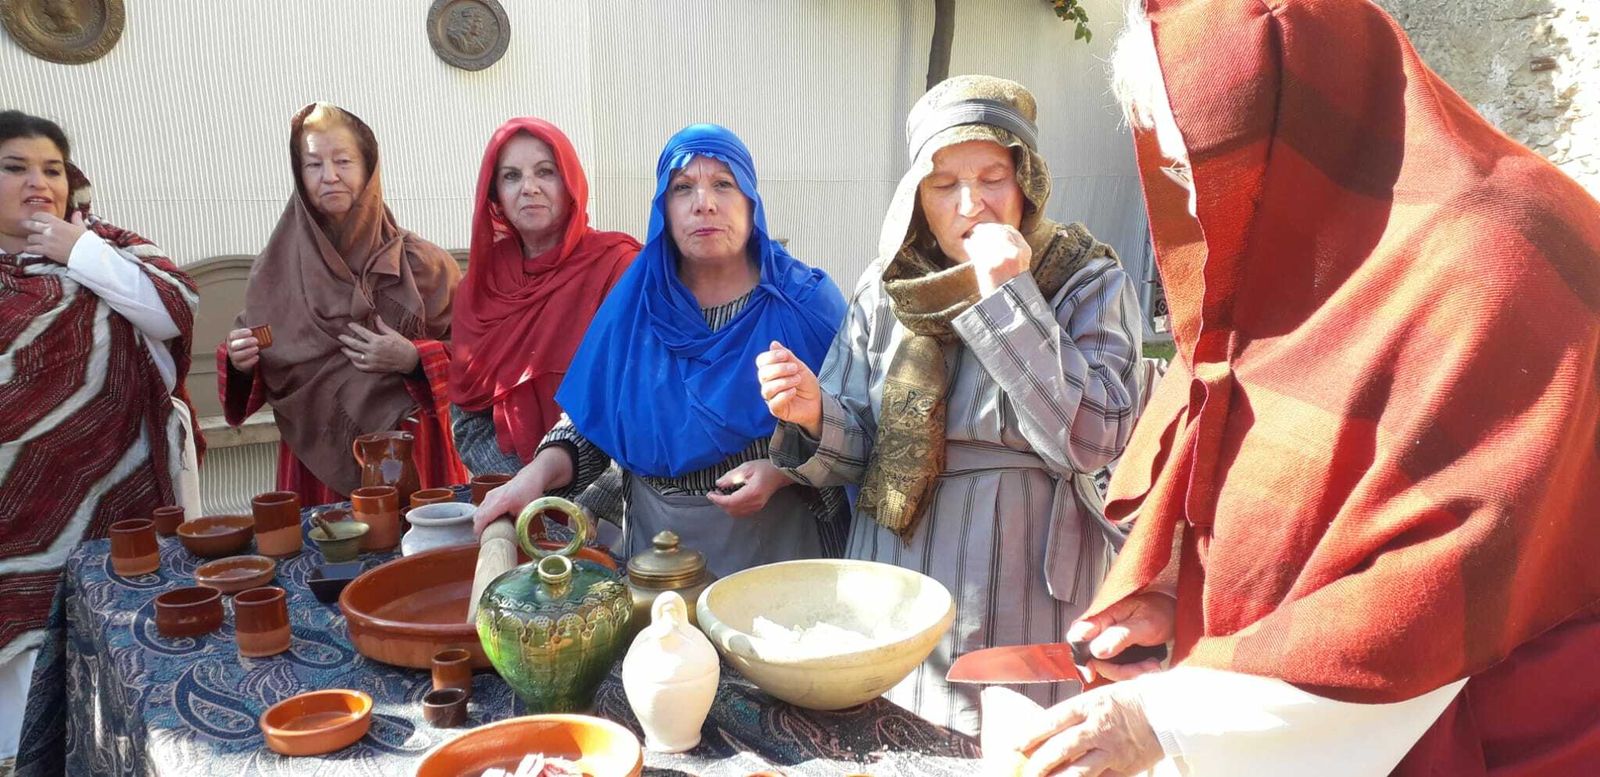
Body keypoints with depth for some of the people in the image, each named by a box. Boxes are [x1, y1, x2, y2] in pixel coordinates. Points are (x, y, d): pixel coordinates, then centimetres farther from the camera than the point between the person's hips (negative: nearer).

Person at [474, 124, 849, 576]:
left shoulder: (807, 300, -8)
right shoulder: (634, 303, -1)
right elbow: (590, 419, 2)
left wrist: (782, 471, -23)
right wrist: (539, 472, -16)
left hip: (779, 545, -2)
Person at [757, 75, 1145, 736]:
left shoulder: (1090, 284, -6)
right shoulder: (887, 287, 2)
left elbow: (1092, 443, -20)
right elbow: (857, 450, 4)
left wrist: (1009, 297, -21)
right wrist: (816, 416, -18)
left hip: (1030, 605, -3)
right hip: (897, 602, 3)